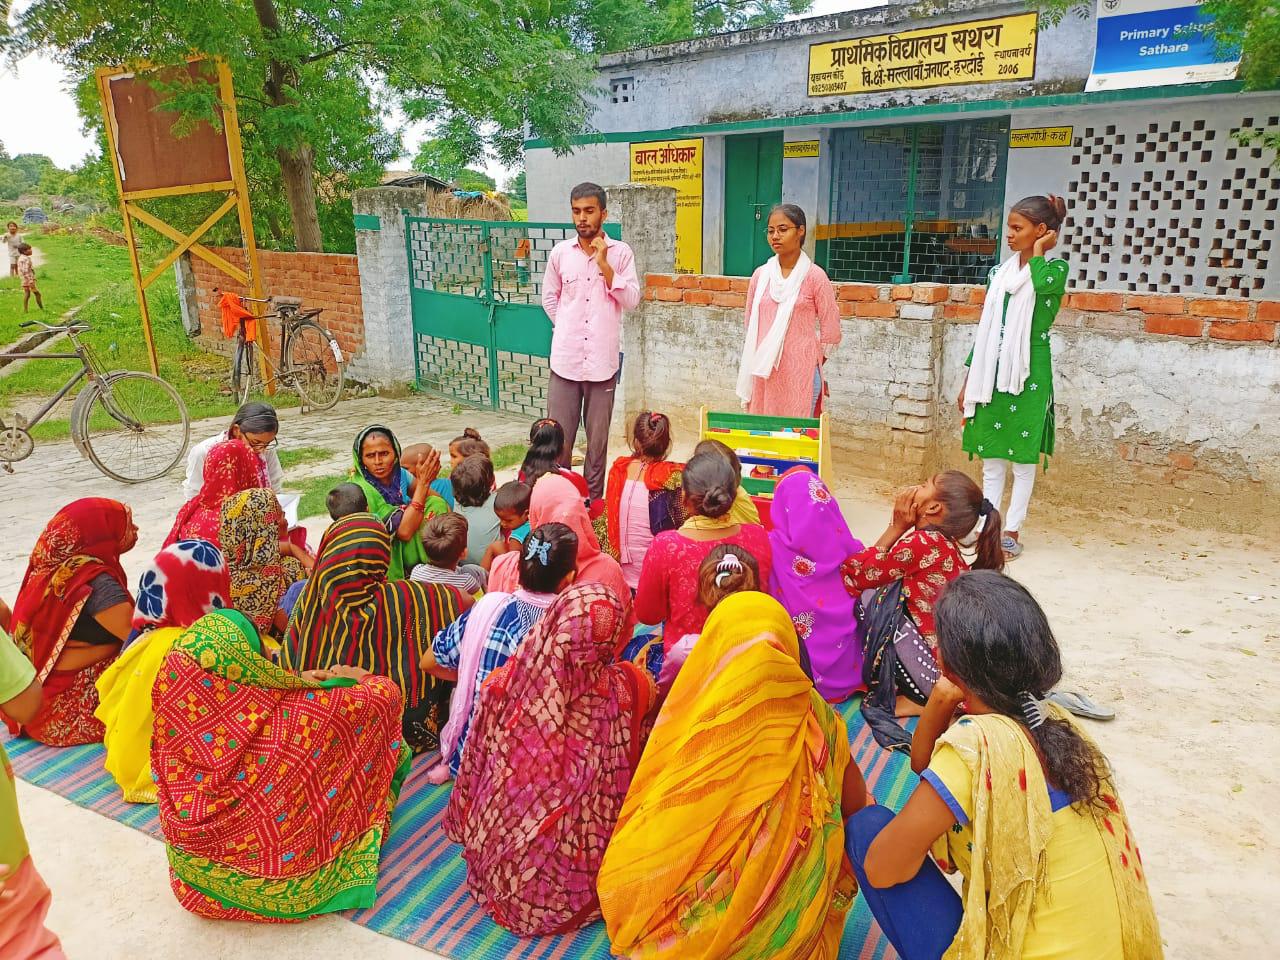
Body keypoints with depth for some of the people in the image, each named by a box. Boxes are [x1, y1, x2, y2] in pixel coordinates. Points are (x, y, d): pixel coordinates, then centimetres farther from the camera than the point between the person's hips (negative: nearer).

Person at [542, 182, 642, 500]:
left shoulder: (621, 253, 0)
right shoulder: (560, 252, 5)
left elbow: (631, 300, -7)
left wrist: (604, 265, -13)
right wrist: (567, 327, 11)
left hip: (603, 360, -1)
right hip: (565, 358, 1)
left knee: (598, 438, 8)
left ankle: (593, 500, 21)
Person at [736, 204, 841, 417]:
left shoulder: (814, 276, -4)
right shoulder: (760, 275, 8)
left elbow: (831, 334, 0)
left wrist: (808, 365, 8)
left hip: (800, 375, -4)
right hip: (763, 374, 4)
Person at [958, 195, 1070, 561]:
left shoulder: (1055, 268, -3)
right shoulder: (1000, 272, 12)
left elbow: (1041, 284, -30)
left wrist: (1038, 250, -11)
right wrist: (969, 379, 12)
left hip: (1028, 374, -5)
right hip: (993, 372, 5)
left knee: (1023, 456, 3)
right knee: (991, 457, 9)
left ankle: (1011, 532, 10)